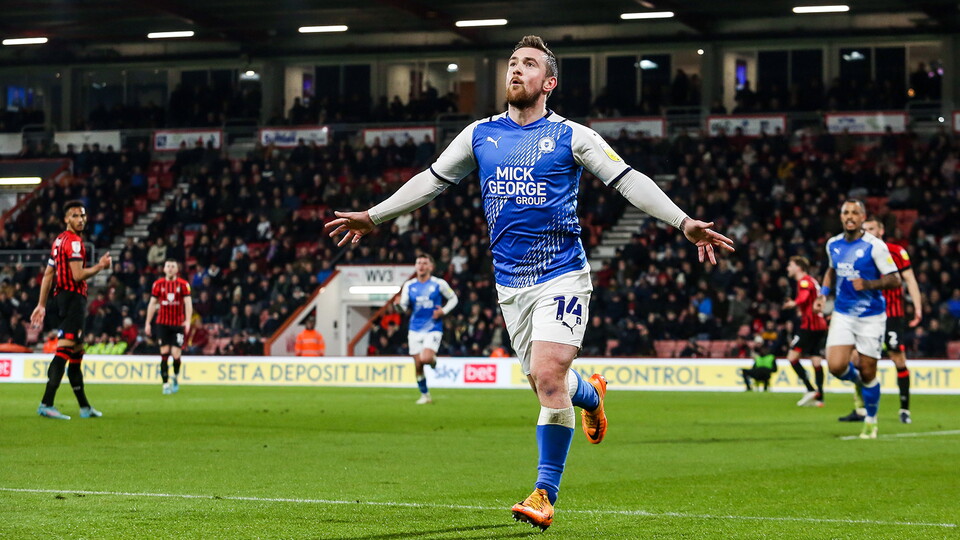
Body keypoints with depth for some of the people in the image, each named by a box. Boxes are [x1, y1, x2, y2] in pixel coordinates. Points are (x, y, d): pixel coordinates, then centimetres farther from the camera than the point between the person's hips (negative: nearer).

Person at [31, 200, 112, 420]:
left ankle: (85, 407, 22)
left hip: (60, 300, 10)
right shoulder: (74, 241, -11)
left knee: (76, 353, 15)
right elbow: (78, 275, -19)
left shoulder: (59, 241, 18)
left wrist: (42, 305, 19)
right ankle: (46, 404, -24)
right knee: (64, 350, -16)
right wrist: (101, 266, -5)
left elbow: (48, 275, 19)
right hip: (73, 300, -10)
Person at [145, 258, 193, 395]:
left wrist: (188, 321, -18)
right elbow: (152, 304, 10)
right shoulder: (158, 284, 5)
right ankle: (166, 384, 0)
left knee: (176, 354, -6)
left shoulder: (183, 284, -1)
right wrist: (148, 323, 7)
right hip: (162, 324, 1)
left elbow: (188, 303, -5)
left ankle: (176, 377, 23)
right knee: (164, 353, -4)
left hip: (178, 324, -1)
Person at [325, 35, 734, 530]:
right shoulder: (480, 135, 10)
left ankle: (545, 495, -7)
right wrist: (373, 216, 22)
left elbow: (628, 181, -4)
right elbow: (432, 180, 20)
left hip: (561, 273, -4)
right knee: (544, 383, 8)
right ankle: (590, 395, 46)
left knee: (548, 377, -17)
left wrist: (684, 223, -14)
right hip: (510, 281, 4)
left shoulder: (570, 136, -1)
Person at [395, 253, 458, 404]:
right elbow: (404, 308, 5)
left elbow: (453, 299, 9)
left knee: (425, 359, -24)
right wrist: (398, 303, -18)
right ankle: (425, 395, 20)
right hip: (415, 329, 3)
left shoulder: (439, 284, -3)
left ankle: (433, 359, 13)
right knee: (418, 365, 2)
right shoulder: (409, 285, 4)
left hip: (433, 328, -3)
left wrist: (443, 311, -7)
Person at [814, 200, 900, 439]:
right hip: (842, 314, 4)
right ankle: (857, 379, 22)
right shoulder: (833, 244, 4)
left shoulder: (874, 246, -12)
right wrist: (823, 294, 9)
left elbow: (894, 279, -11)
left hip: (871, 316, -4)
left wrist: (869, 284, -25)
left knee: (867, 373, 1)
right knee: (836, 366, -14)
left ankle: (870, 421, 23)